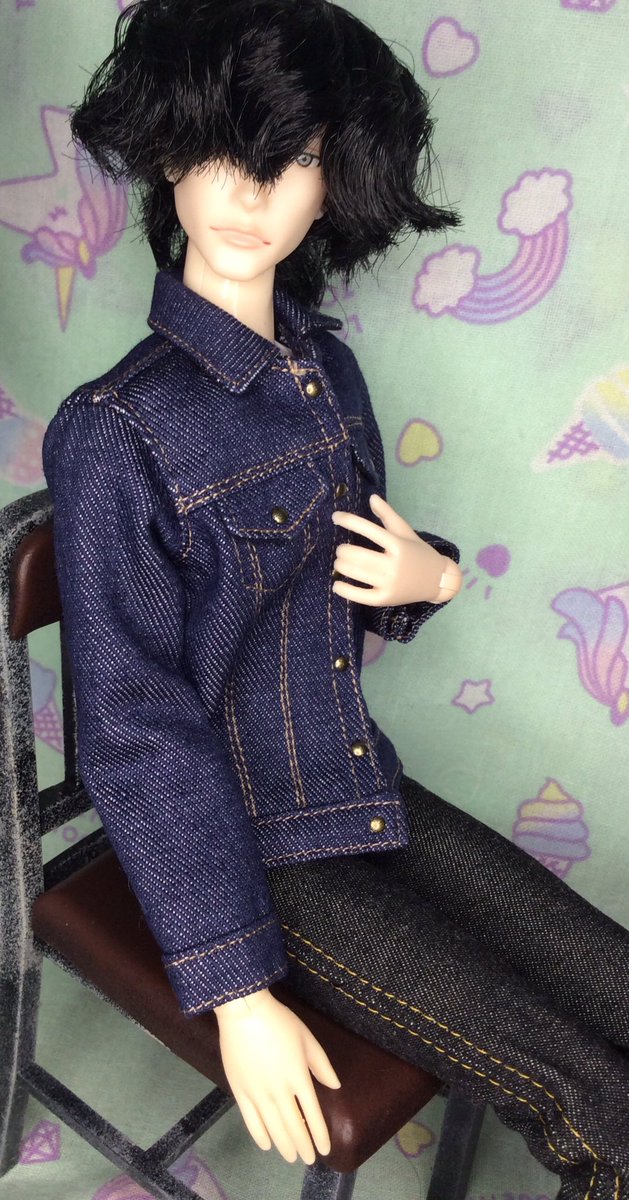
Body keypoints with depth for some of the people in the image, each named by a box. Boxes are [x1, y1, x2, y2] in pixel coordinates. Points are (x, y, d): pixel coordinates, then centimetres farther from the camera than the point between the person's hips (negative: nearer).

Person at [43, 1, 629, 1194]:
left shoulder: (330, 370, 2)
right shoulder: (114, 432, -18)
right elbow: (136, 729, -18)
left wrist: (429, 577, -10)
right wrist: (239, 993, -16)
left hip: (366, 791, 6)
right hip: (247, 846, -6)